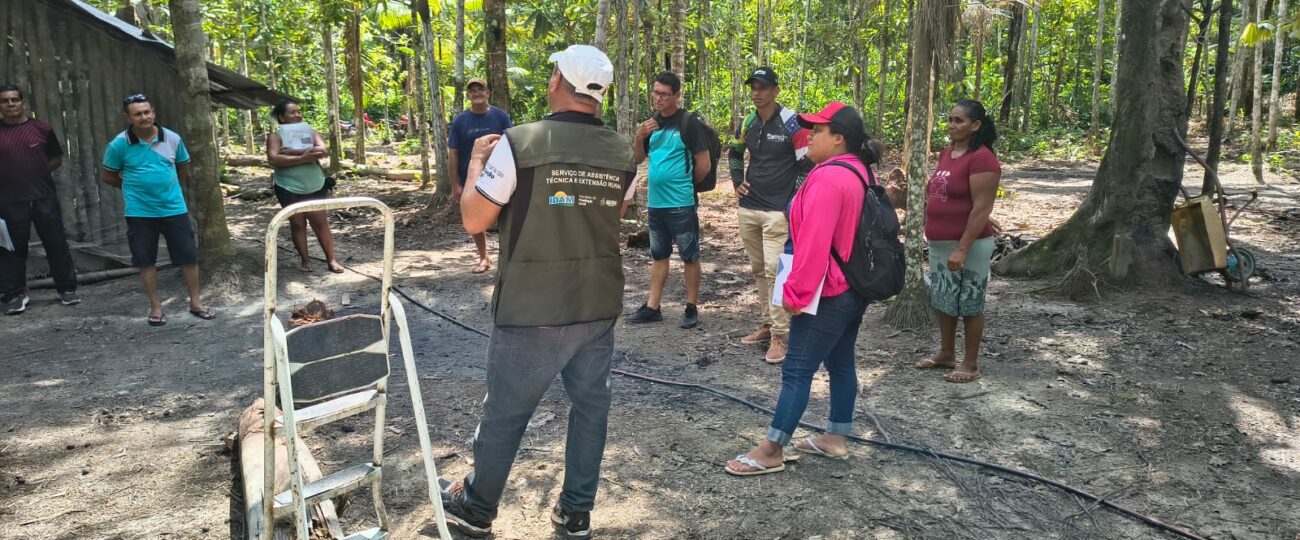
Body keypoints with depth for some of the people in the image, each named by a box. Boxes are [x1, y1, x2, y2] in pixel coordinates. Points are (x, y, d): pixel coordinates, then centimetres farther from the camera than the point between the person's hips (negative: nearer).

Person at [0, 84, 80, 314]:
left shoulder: (41, 128, 5)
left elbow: (57, 158, 12)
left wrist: (36, 172, 1)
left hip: (44, 197, 0)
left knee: (57, 244, 4)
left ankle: (67, 289, 14)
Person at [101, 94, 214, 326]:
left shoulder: (172, 138, -3)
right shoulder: (119, 144, -8)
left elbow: (183, 167, 15)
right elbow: (109, 177, 4)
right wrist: (135, 187, 6)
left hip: (174, 209, 1)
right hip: (139, 213, -1)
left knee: (189, 255, 4)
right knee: (146, 260, 6)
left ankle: (195, 302, 18)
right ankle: (155, 307, 19)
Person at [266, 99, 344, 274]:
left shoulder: (310, 131, 5)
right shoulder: (276, 135, -3)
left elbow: (322, 151, -12)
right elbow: (273, 159, -19)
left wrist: (294, 152, -20)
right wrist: (303, 157, -24)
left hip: (315, 186, 2)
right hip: (289, 188, -2)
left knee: (321, 222, 2)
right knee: (297, 224, 6)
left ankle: (331, 260, 8)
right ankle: (304, 260, 17)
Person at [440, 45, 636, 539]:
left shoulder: (518, 143, -16)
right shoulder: (623, 152, -1)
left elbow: (474, 220, -8)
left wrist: (477, 159, 7)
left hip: (532, 311, -3)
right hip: (599, 306, 4)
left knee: (504, 412, 12)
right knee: (591, 405, 16)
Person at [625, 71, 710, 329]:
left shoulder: (689, 123, -10)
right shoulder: (652, 122, 9)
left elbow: (704, 165, -10)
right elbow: (637, 159, 13)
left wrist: (684, 185, 4)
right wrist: (640, 137, -5)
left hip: (681, 204, -7)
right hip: (655, 202, 7)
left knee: (690, 256, 3)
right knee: (659, 255, 14)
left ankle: (692, 308, 12)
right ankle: (652, 307, 20)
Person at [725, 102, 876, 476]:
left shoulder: (829, 178, -22)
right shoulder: (859, 172, 10)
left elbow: (814, 242, -26)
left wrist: (796, 292, -20)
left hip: (829, 294, -10)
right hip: (854, 288, 10)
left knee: (797, 371, -4)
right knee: (841, 365, 16)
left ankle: (771, 450, 3)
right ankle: (836, 438, 27)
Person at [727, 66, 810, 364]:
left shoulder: (791, 122, -10)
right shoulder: (747, 124, 8)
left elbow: (806, 164, -8)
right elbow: (735, 153, 28)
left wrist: (793, 208, -10)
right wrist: (737, 181, 13)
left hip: (778, 210, -6)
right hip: (748, 208, 7)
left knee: (775, 271, -11)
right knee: (758, 269, 13)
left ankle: (780, 336, -5)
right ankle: (768, 324, 25)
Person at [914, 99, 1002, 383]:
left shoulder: (981, 158, -17)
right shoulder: (946, 153, 9)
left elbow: (982, 208, -21)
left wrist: (962, 248, -24)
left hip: (968, 245, -8)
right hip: (939, 243, 8)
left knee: (969, 304, 3)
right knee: (943, 300, 16)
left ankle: (971, 364, 14)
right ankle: (946, 354, 30)